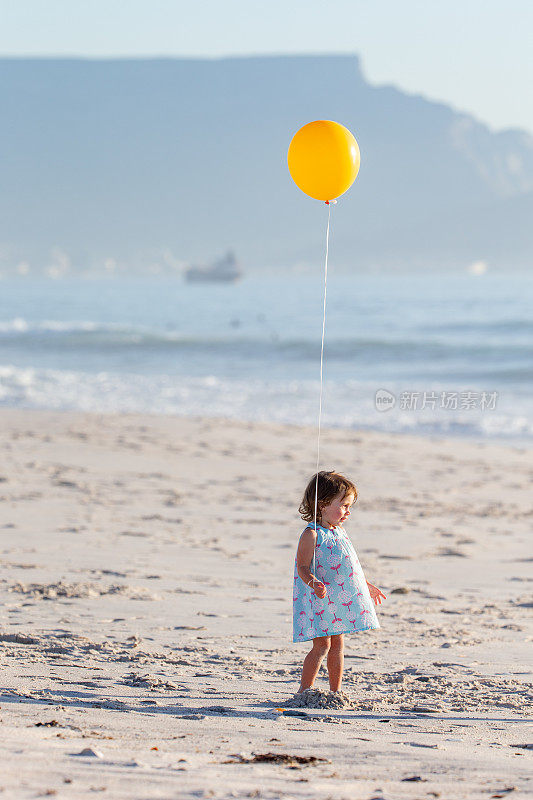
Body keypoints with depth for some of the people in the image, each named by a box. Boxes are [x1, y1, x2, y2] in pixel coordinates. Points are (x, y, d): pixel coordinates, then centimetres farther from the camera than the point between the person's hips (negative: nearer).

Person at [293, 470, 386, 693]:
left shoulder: (339, 532, 13)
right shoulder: (311, 535, -13)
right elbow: (303, 567, -16)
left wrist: (366, 585, 31)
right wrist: (314, 584, -35)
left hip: (340, 601, 8)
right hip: (320, 600, -8)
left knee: (337, 644, 12)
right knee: (322, 645, -9)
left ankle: (336, 691, 19)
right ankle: (304, 690, -2)